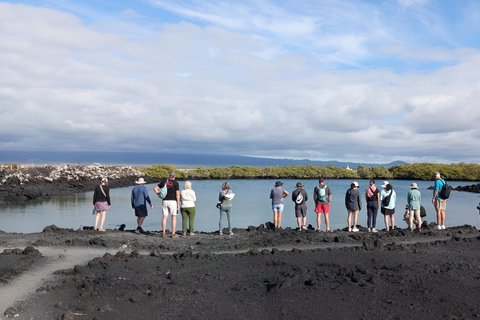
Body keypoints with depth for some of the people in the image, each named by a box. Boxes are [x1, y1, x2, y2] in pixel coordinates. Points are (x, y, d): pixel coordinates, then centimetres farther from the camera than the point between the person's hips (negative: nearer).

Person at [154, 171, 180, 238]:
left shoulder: (164, 182, 6)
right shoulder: (175, 183, -7)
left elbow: (155, 188, 8)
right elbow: (177, 194, -11)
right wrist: (178, 204, -8)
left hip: (165, 201, 3)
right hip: (173, 201, -3)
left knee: (165, 217, 6)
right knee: (174, 217, 4)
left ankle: (164, 233, 4)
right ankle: (173, 234, 2)